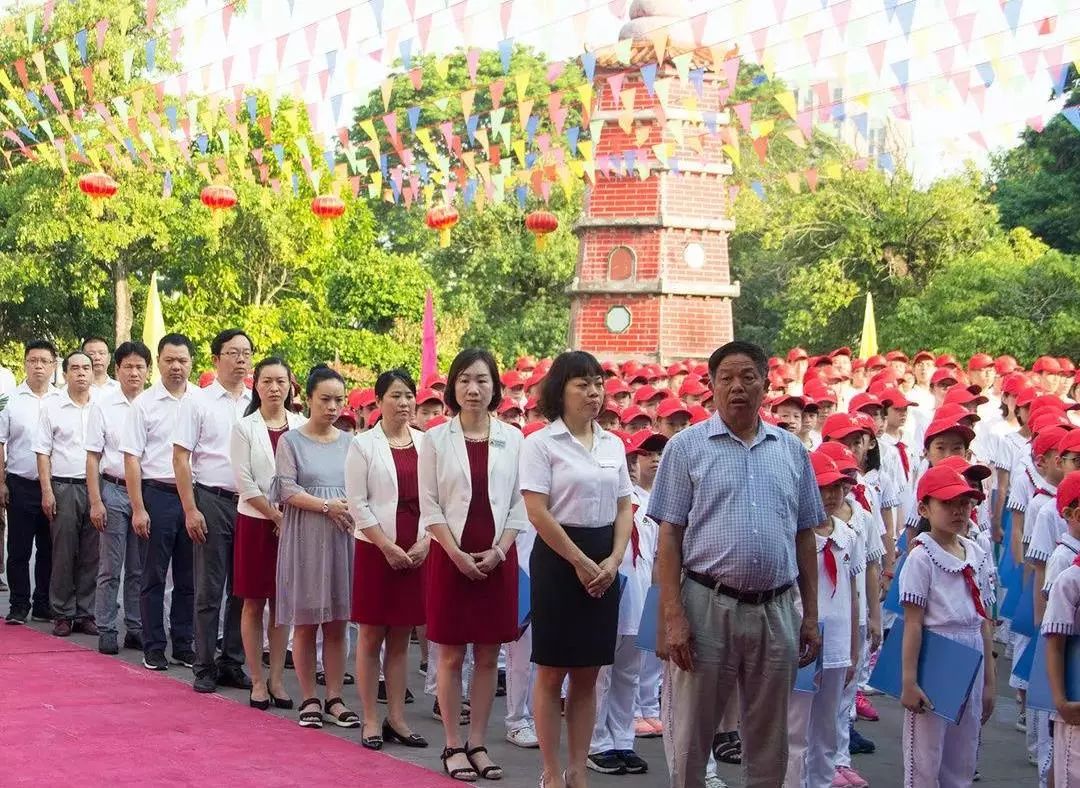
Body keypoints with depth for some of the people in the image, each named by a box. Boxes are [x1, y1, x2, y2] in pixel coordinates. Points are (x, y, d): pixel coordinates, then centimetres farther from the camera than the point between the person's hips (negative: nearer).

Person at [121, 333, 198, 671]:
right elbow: (131, 458, -3)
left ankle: (184, 644, 19)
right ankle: (153, 648, 11)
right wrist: (138, 509, -8)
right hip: (157, 494, -2)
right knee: (154, 576, 4)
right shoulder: (145, 403, -2)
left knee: (188, 578, 9)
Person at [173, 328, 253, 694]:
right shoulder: (198, 402, -1)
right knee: (209, 589, 2)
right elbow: (180, 458, -3)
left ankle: (233, 663, 17)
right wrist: (190, 509, -9)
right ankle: (205, 667, 9)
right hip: (211, 501, -3)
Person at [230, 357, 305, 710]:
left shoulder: (301, 427, 5)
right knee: (254, 603, 2)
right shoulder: (244, 428, -1)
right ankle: (257, 681, 8)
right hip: (255, 522, -2)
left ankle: (277, 679, 12)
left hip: (292, 524, 2)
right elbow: (244, 483, -7)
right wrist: (276, 516, -11)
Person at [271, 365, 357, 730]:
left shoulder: (349, 442, 9)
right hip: (305, 538, -3)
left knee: (336, 624, 4)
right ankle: (309, 699, 9)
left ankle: (335, 698, 10)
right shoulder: (292, 441, 0)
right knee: (305, 623, 1)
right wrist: (326, 505, -18)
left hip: (342, 539, 3)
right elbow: (288, 490, -7)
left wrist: (353, 510, -11)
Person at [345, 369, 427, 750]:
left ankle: (397, 718, 14)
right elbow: (358, 503, -5)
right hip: (376, 548, -3)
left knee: (401, 638, 8)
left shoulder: (426, 443, 6)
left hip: (417, 552, 3)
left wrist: (425, 542, -5)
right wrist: (387, 546, -11)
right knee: (371, 635, 2)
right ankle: (371, 721, 7)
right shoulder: (363, 444, -2)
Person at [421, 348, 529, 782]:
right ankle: (453, 745, 8)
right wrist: (457, 554, -11)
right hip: (451, 556, -1)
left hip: (497, 558, 2)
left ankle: (477, 743, 13)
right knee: (451, 655, 2)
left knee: (488, 656, 5)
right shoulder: (436, 439, 0)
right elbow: (429, 506, -2)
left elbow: (519, 504, 4)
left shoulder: (512, 438, 4)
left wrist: (498, 550, -8)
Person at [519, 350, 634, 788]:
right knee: (553, 671, 1)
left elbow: (624, 508, 10)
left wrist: (613, 560, -5)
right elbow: (537, 512, -12)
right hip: (558, 559, -5)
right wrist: (580, 562, -13)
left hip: (603, 565, 5)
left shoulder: (613, 444, 10)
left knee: (588, 674, 8)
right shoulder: (541, 443, -6)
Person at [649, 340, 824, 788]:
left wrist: (811, 616, 8)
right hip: (708, 605, -3)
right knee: (691, 738, 5)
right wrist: (674, 616, -11)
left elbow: (805, 536, 13)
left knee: (769, 743, 12)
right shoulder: (687, 447, 0)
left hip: (776, 611, 3)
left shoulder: (791, 450, 9)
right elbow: (670, 536, -3)